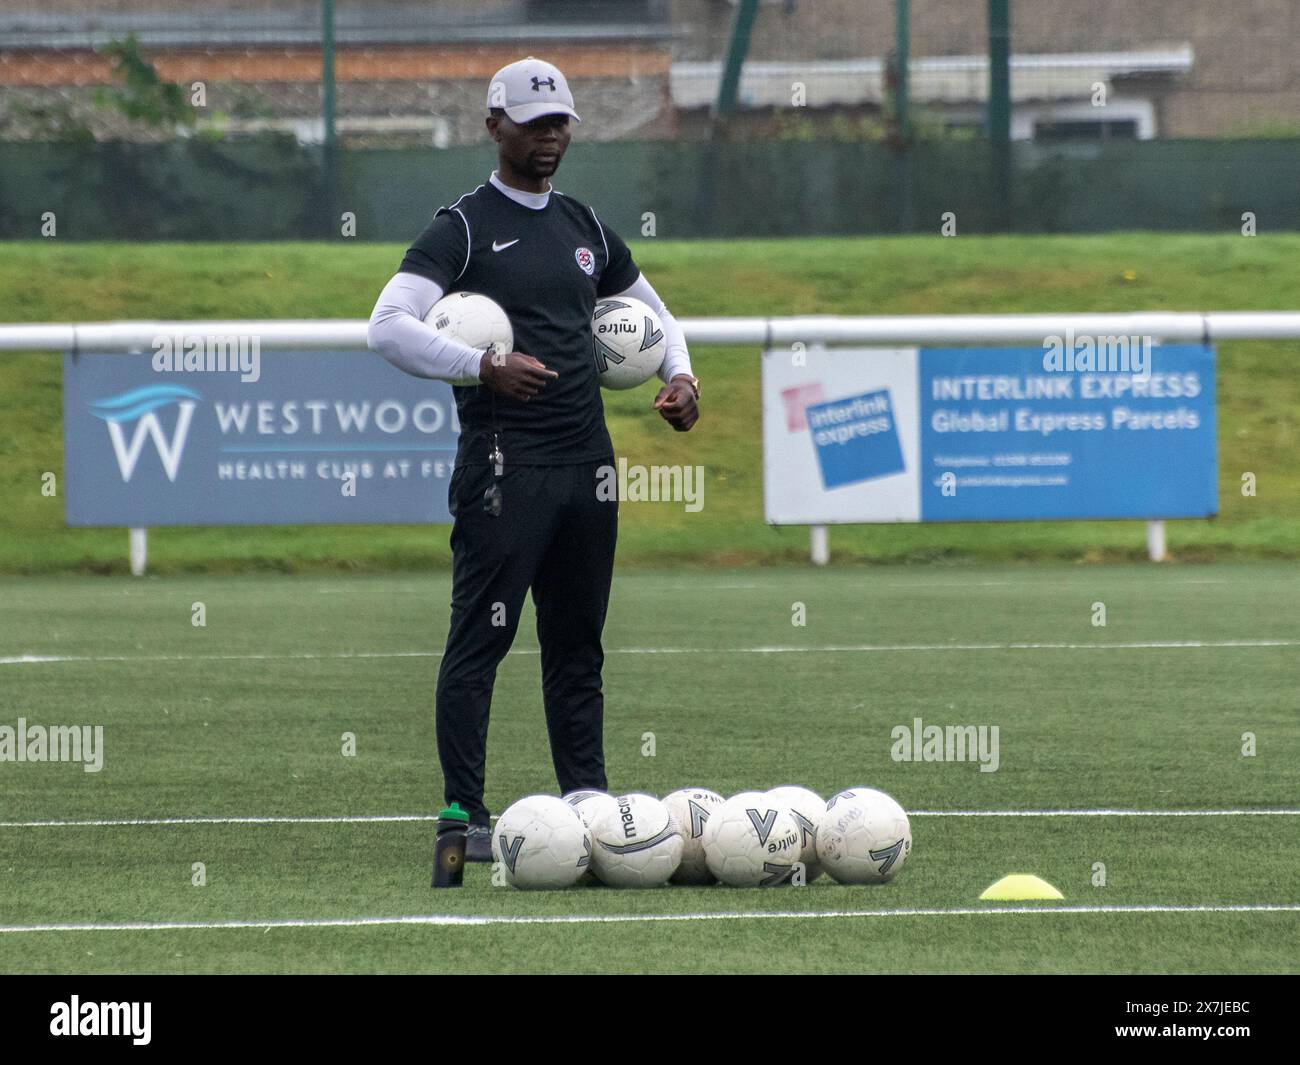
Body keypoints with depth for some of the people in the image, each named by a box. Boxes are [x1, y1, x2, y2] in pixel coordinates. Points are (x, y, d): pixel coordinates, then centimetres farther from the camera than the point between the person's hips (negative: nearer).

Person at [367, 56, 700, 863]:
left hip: (587, 463, 7)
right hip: (504, 468, -7)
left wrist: (680, 375, 10)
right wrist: (483, 368, -25)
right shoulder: (463, 228, -4)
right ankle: (465, 816, -5)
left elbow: (651, 311, 30)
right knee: (482, 638, -7)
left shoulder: (585, 228, 16)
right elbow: (389, 326, -15)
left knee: (579, 644, 11)